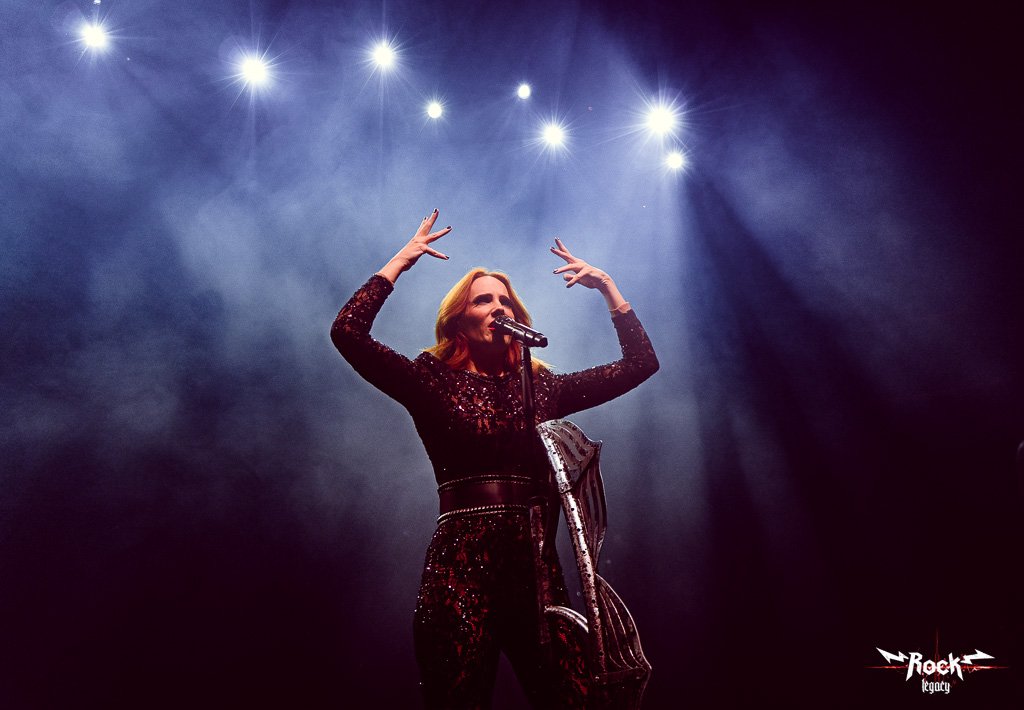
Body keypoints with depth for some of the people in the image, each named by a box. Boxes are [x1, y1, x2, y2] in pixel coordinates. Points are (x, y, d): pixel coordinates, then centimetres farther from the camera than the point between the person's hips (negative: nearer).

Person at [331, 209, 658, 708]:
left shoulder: (541, 386, 15)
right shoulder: (434, 381, 5)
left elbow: (641, 362, 17)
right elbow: (348, 332, -7)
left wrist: (607, 286, 15)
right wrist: (400, 261, -1)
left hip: (535, 569, 3)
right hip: (461, 569, -2)